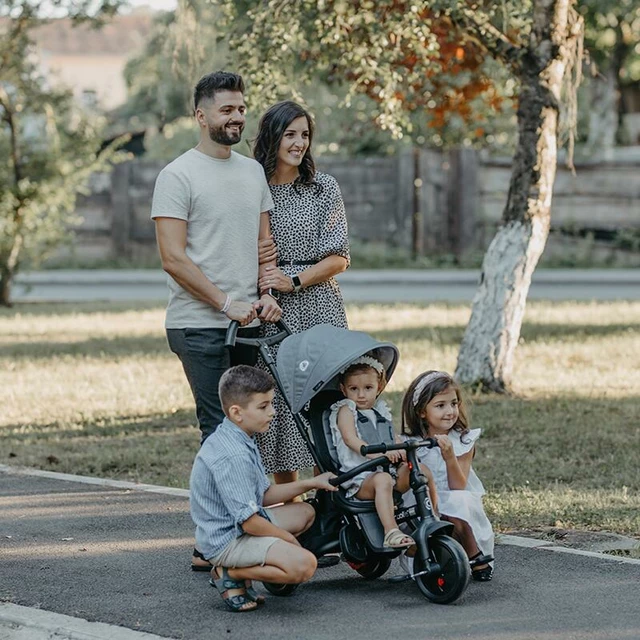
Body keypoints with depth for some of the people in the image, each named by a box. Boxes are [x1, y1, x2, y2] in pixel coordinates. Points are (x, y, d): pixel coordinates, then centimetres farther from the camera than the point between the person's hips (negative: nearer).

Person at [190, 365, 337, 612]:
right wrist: (288, 539, -9)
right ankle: (231, 574, -8)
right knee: (303, 564, -27)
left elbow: (264, 495, 17)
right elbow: (249, 522, -24)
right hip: (227, 540, -11)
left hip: (239, 525, 11)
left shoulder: (240, 441, 9)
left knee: (305, 512, 25)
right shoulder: (233, 457, -25)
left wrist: (311, 483, 11)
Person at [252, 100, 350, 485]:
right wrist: (258, 272, -10)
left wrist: (293, 280, -12)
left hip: (318, 308, 0)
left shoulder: (324, 187, 6)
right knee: (277, 403, 0)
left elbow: (339, 259, 1)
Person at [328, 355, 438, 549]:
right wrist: (377, 453, -31)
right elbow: (351, 439, -13)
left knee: (424, 472, -12)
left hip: (390, 469, 7)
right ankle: (391, 532, -49)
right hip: (360, 479, -7)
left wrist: (403, 450, -9)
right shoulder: (346, 410, 3)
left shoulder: (380, 411, 23)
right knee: (382, 480, -38)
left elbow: (394, 438, 18)